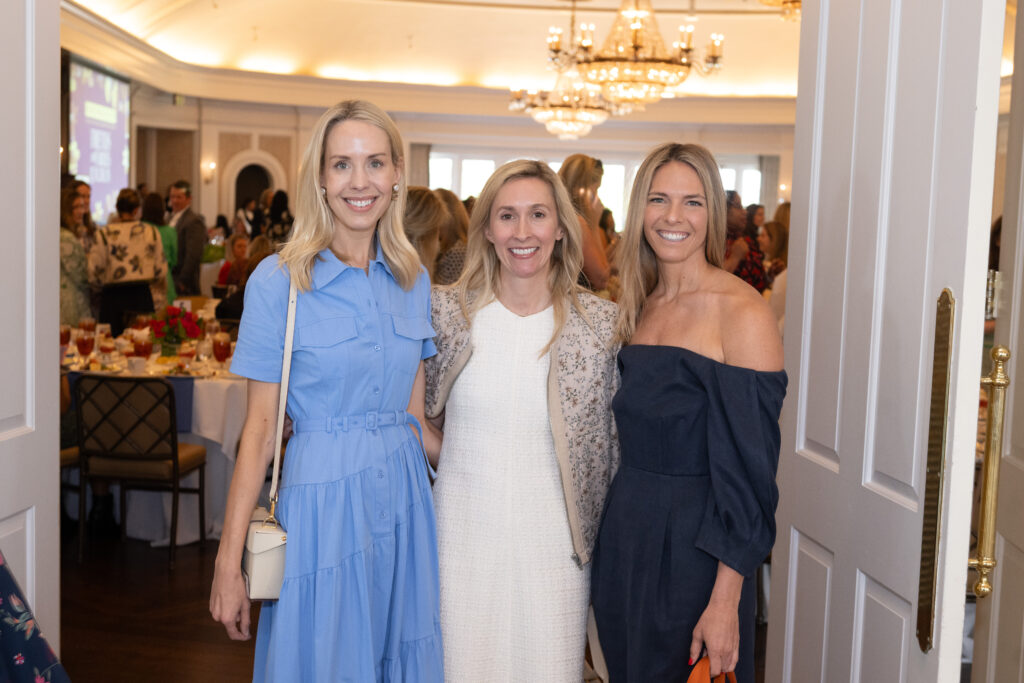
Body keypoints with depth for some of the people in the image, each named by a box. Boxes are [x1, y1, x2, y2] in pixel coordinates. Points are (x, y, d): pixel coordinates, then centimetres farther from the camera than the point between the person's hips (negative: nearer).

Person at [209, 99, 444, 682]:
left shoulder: (414, 279, 4)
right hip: (322, 497, -4)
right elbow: (261, 425, -8)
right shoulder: (279, 279, -9)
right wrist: (229, 561, -8)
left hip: (405, 499, 4)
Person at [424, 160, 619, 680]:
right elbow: (421, 412, 13)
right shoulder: (447, 310, -3)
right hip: (464, 535, 1)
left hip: (554, 544, 0)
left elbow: (615, 440, 3)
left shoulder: (602, 323, -5)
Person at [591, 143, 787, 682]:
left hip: (695, 549, -6)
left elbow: (750, 468, -17)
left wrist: (726, 602, -19)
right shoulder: (639, 307, 8)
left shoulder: (742, 312, -14)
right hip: (624, 536, 7)